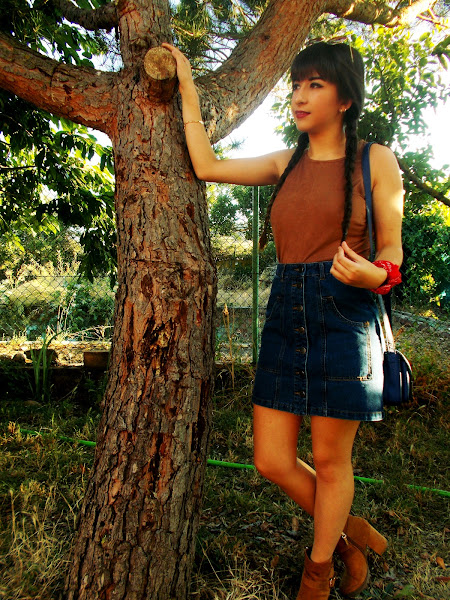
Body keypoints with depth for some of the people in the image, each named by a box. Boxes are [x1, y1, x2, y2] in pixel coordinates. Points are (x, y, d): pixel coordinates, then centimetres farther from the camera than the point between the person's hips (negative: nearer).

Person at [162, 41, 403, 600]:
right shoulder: (286, 163, 14)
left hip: (342, 314, -4)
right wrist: (187, 89, 16)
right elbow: (207, 165, 10)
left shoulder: (375, 160, 1)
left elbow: (391, 252, 2)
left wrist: (369, 275, -21)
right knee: (272, 461, 6)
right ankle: (348, 533, 34)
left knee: (330, 461, 7)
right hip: (285, 314, 5)